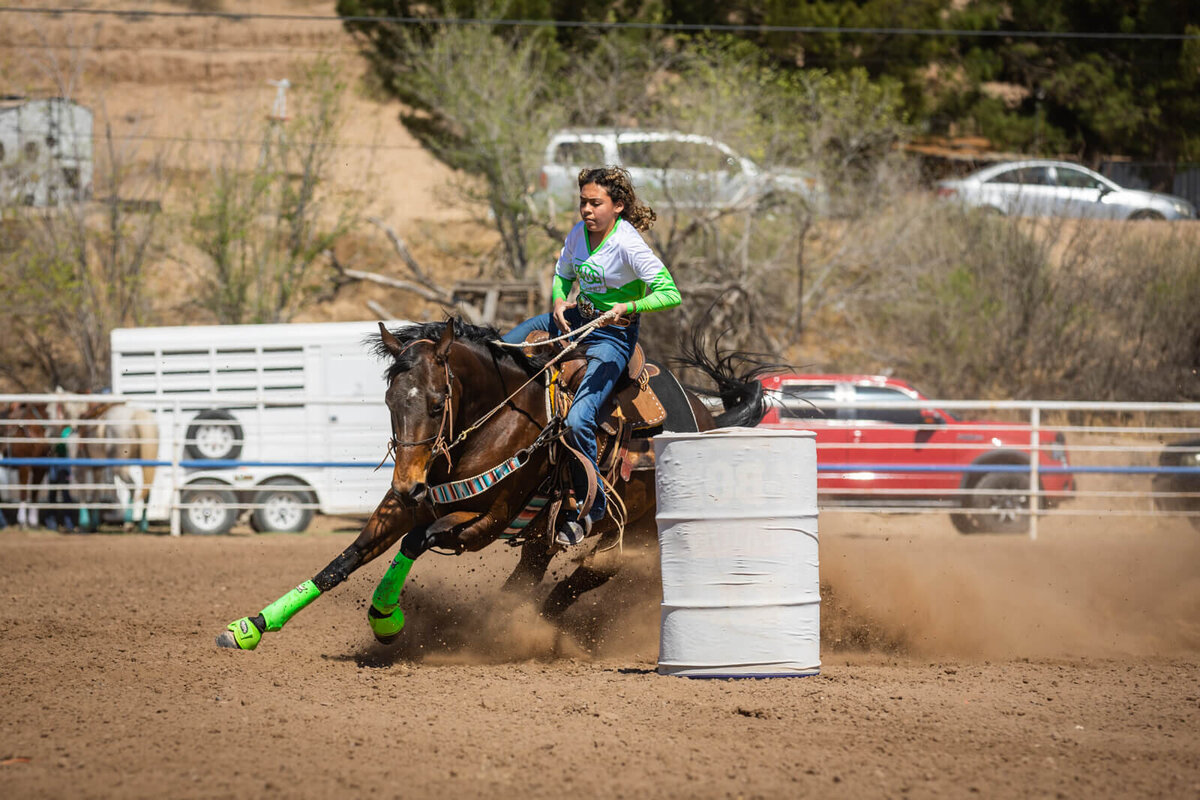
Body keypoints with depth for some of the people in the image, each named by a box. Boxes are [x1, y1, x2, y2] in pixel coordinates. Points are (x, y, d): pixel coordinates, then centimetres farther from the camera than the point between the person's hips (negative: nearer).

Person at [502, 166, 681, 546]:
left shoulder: (628, 244, -21)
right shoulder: (579, 233, 0)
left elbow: (671, 294, -26)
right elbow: (563, 275, 18)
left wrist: (626, 307, -37)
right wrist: (559, 302, -3)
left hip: (613, 335, -8)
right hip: (576, 320, 8)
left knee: (577, 420, -23)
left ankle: (590, 504, -6)